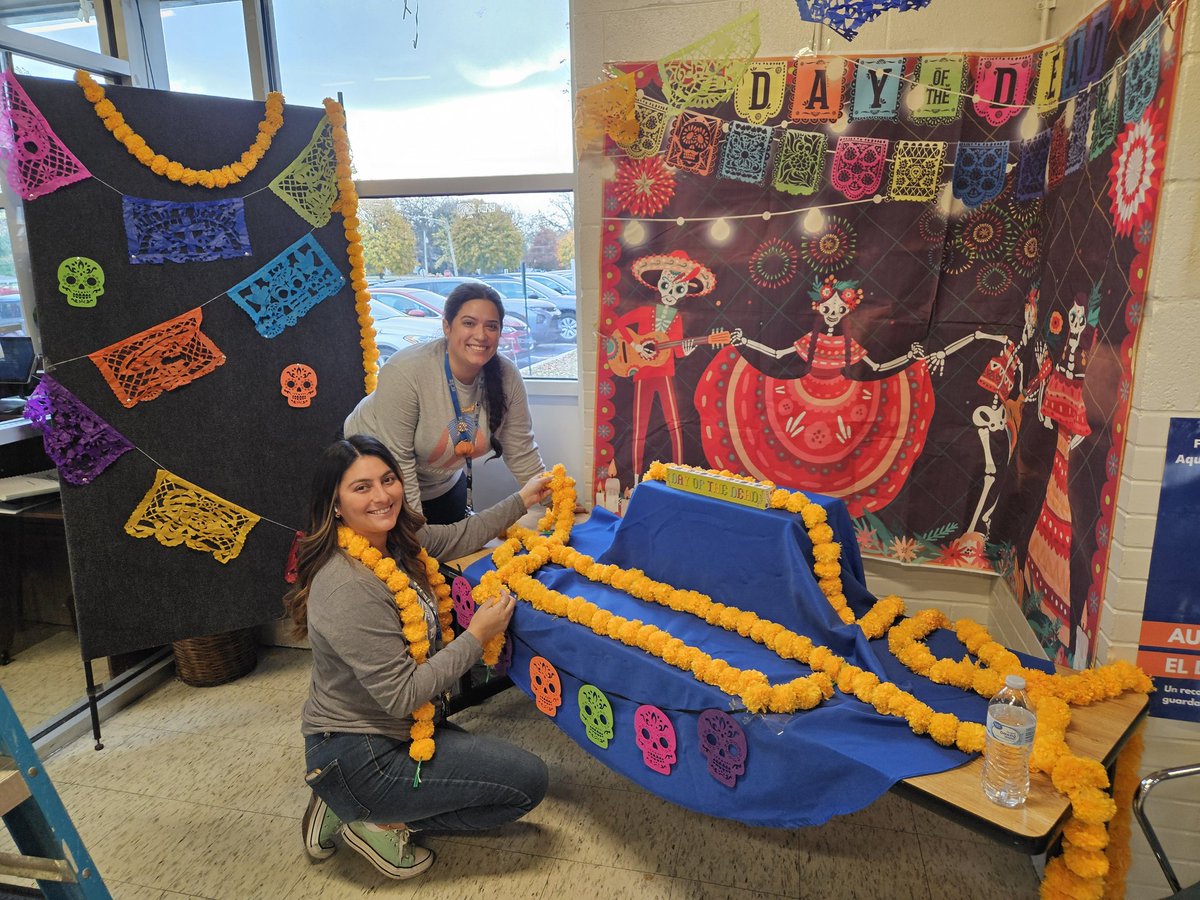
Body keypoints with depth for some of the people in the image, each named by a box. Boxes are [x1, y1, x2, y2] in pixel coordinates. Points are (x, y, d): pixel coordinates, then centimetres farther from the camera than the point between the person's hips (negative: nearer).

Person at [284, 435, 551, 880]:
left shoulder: (394, 539, -5)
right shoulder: (349, 590, -30)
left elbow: (459, 537, 14)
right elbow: (401, 696, -27)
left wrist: (521, 500, 16)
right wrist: (476, 635, -20)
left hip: (398, 728, 9)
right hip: (356, 757, -9)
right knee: (528, 780, -6)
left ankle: (345, 807, 18)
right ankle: (381, 825, 4)